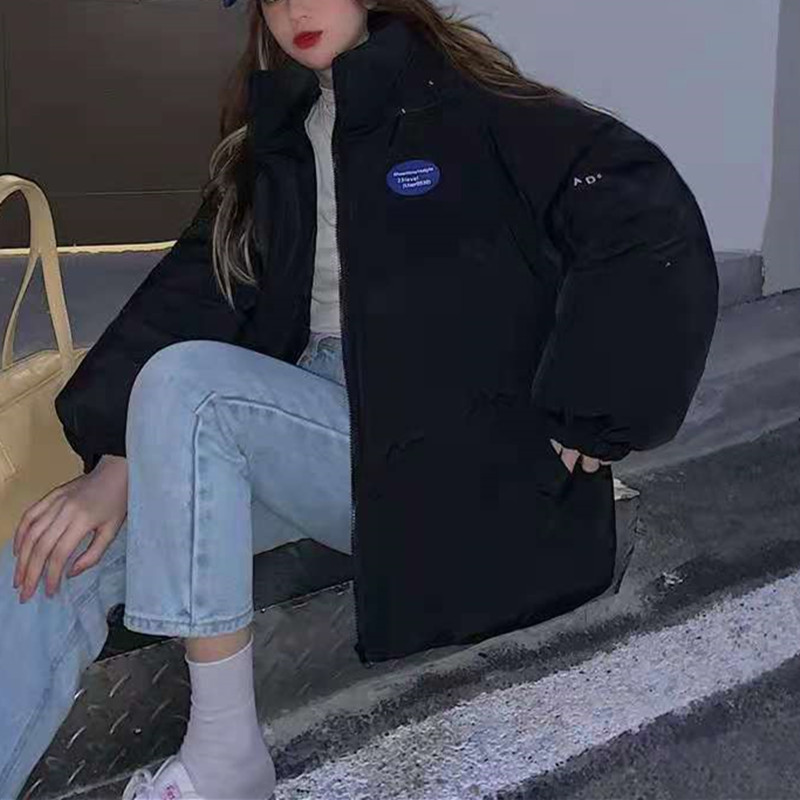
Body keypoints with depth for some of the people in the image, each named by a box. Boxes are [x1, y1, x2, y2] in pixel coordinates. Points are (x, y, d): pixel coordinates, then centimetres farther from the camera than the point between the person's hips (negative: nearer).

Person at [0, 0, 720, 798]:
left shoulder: (462, 104, -4)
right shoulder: (275, 134, 15)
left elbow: (652, 221, -15)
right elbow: (194, 288, 0)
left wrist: (585, 420, -13)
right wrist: (115, 462, -14)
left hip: (431, 448, -6)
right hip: (311, 422, 6)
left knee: (183, 385, -28)